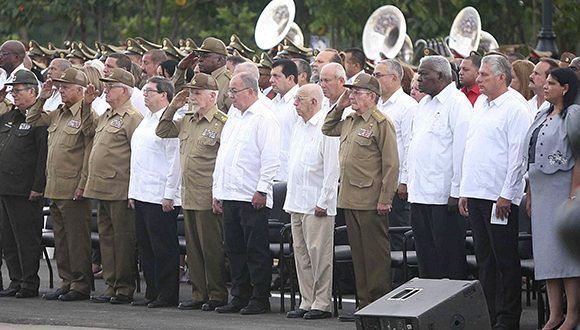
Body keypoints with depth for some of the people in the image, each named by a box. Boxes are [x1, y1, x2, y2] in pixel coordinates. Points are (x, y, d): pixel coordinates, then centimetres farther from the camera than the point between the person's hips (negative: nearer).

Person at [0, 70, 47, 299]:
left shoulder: (40, 119, -11)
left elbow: (44, 156, -16)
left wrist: (38, 187, -19)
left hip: (25, 191, -9)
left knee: (26, 239, -4)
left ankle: (30, 285, 2)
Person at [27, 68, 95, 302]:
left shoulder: (87, 116, -10)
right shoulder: (57, 114, 15)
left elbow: (91, 153, -17)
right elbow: (32, 120, 26)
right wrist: (42, 99, 15)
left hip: (73, 190, -8)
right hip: (55, 189, 8)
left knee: (77, 239, -3)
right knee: (60, 239, 12)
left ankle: (80, 285, 2)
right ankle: (66, 282, 19)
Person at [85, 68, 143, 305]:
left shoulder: (133, 118, -10)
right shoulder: (105, 117, 17)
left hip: (120, 191, -9)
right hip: (102, 188, 9)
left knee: (123, 239, -3)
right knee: (106, 238, 11)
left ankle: (125, 288, 1)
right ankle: (111, 285, 16)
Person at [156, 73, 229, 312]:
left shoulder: (222, 123, -10)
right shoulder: (186, 121, 14)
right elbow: (162, 132, 26)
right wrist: (172, 107, 13)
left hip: (208, 199, -8)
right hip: (188, 197, 8)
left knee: (212, 248, -3)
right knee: (194, 249, 11)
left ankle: (217, 296, 4)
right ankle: (199, 294, 18)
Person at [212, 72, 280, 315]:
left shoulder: (263, 118, -8)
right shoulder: (233, 118, 18)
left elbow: (271, 158, -14)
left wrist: (262, 190, -17)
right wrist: (217, 191, 19)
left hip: (252, 197, -9)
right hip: (229, 195, 9)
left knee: (256, 251, -4)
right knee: (235, 249, 10)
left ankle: (259, 300, 0)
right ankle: (239, 297, 16)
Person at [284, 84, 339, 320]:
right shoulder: (300, 127, 16)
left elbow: (332, 169, -15)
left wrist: (323, 203, -16)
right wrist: (291, 199, 18)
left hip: (316, 204, -9)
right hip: (297, 202, 9)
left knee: (318, 252, -7)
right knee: (301, 253, 9)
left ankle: (322, 303, -4)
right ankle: (307, 302, 14)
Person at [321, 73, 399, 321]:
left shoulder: (381, 123, -10)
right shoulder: (349, 121, 15)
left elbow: (391, 164, -13)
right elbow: (327, 130, 34)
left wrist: (385, 198, -16)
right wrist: (339, 107, 16)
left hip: (371, 201, -8)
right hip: (350, 198, 8)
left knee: (375, 254, -3)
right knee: (358, 253, 11)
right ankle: (364, 303, 16)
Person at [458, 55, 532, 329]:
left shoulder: (515, 108, -9)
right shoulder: (480, 104, 16)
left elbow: (517, 155, -13)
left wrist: (506, 195, -16)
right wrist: (464, 191, 16)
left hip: (500, 197, -8)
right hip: (476, 194, 8)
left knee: (505, 261, -3)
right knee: (484, 260, 9)